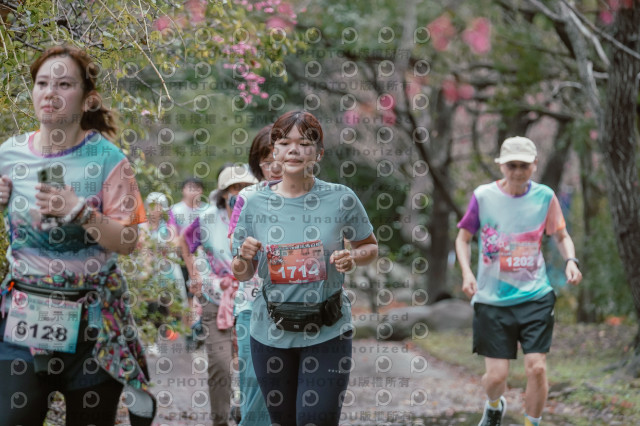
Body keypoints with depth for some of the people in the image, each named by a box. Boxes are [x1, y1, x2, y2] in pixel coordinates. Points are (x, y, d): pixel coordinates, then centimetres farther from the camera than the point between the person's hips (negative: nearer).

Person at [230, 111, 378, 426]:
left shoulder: (341, 199, -5)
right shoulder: (253, 203, -1)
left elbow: (370, 247, 10)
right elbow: (242, 275, 6)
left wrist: (353, 258, -12)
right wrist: (244, 258, -16)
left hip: (327, 332, -2)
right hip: (271, 333, 2)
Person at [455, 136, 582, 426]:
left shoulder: (544, 196, -1)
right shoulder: (483, 196, -4)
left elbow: (561, 236, 13)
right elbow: (463, 238, 6)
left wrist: (570, 261, -8)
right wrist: (467, 273, -10)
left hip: (536, 296, 1)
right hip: (492, 299, -1)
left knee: (536, 367, -12)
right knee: (496, 375, -1)